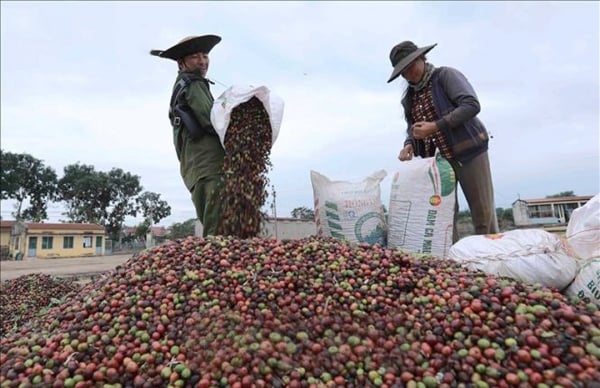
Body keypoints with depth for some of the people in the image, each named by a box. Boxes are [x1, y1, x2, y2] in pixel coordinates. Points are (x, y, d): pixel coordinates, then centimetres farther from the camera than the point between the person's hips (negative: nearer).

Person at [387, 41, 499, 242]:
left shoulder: (446, 75, -2)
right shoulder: (409, 98, 15)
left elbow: (471, 105, -14)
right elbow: (413, 128, 19)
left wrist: (435, 126, -22)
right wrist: (409, 144, -5)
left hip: (468, 151, -5)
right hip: (438, 158, 5)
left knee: (483, 212, -1)